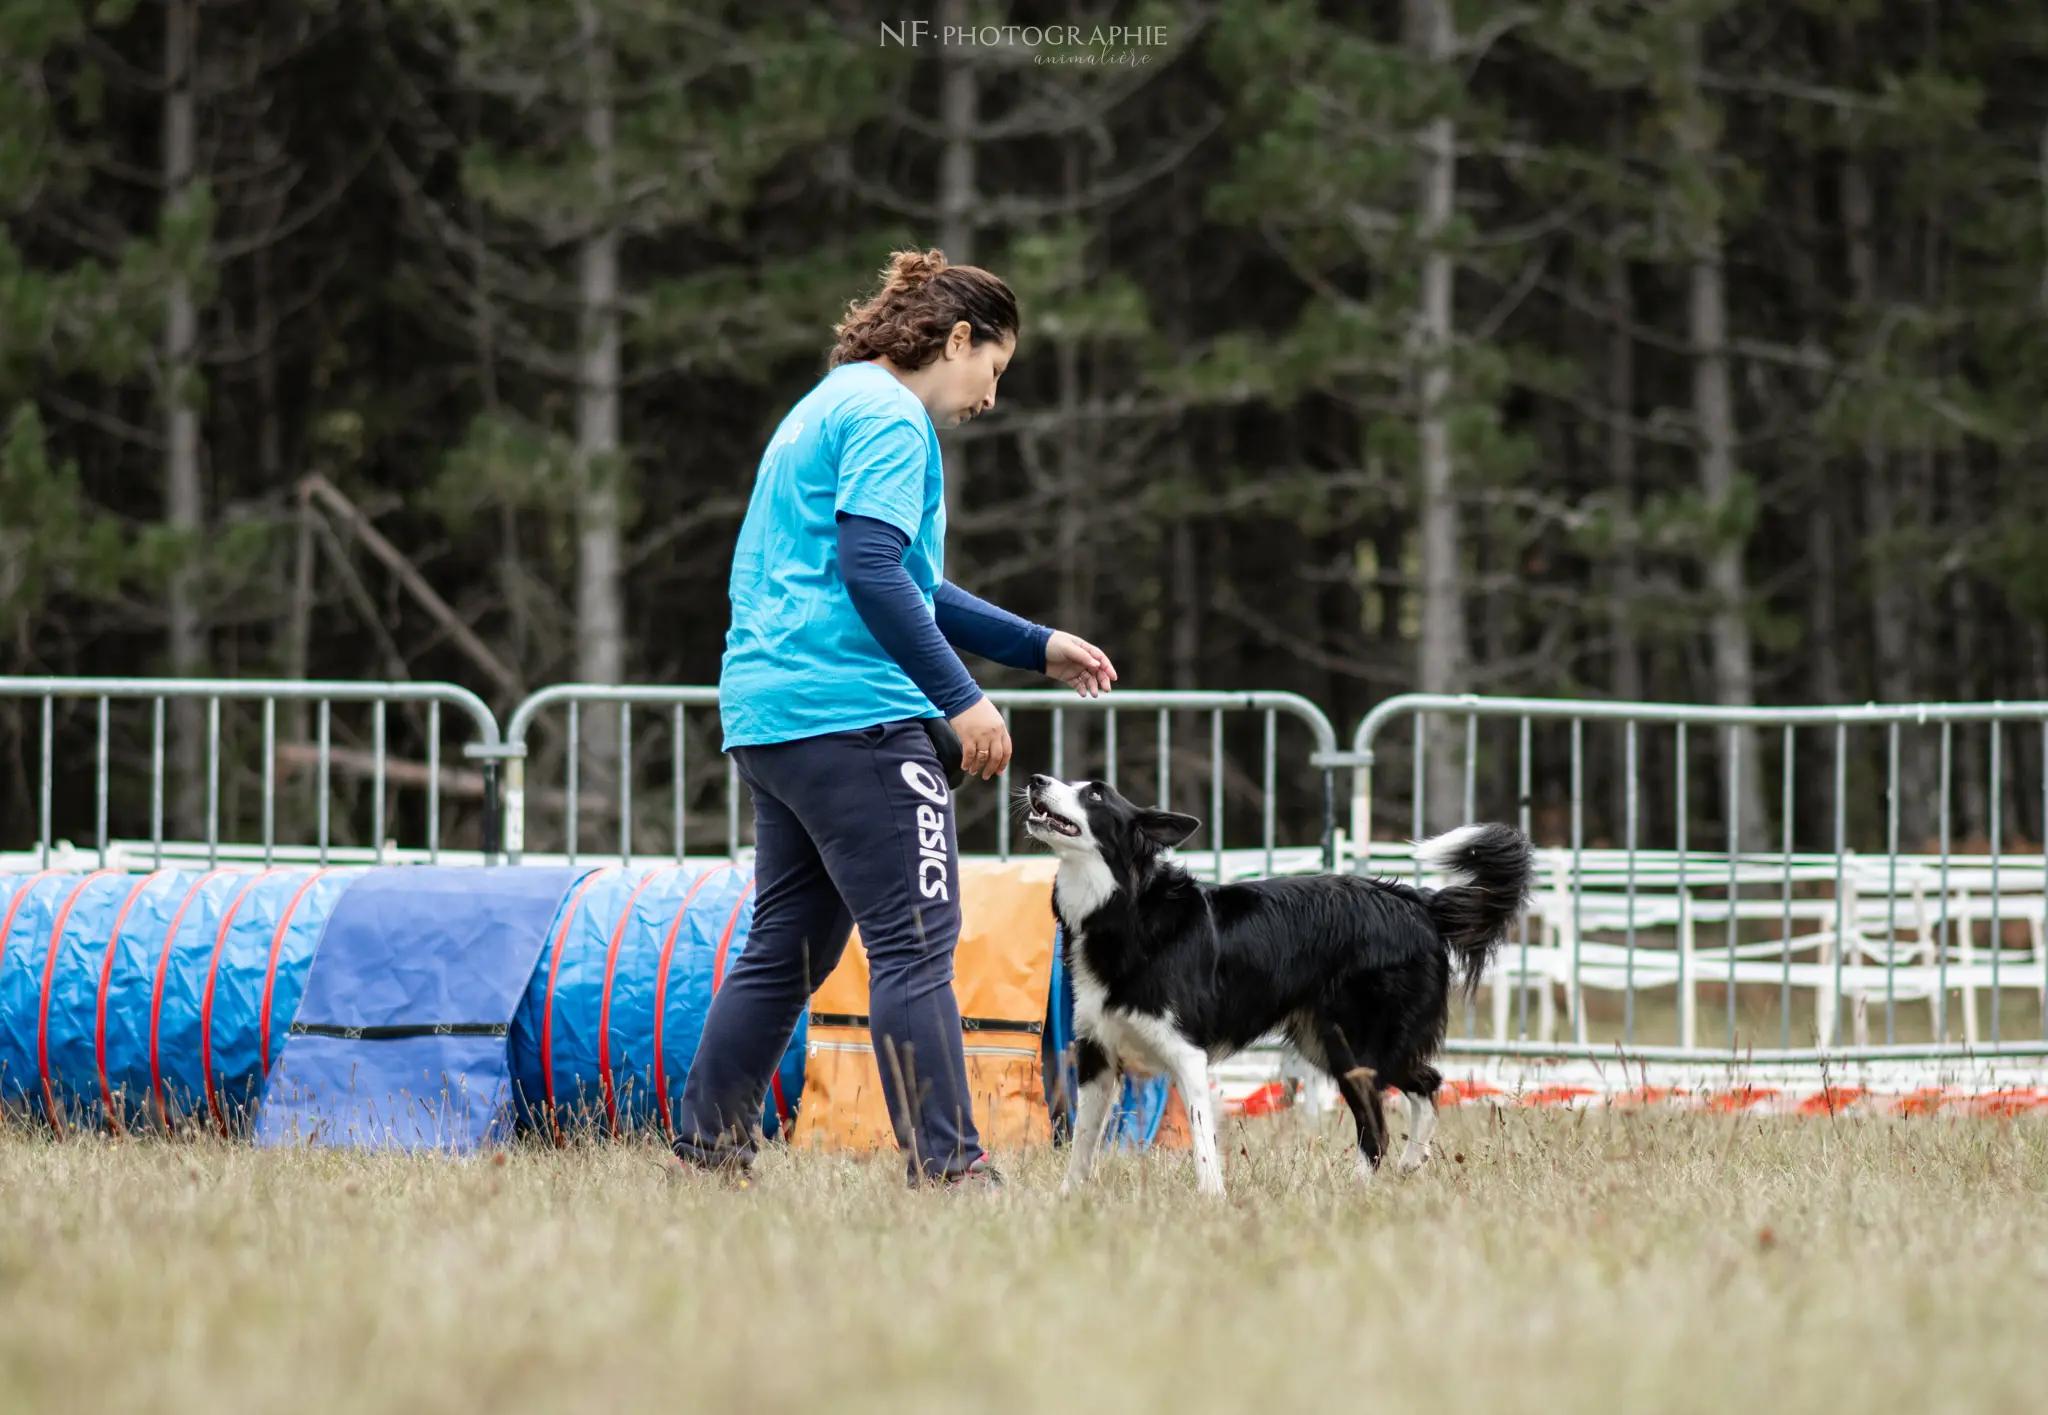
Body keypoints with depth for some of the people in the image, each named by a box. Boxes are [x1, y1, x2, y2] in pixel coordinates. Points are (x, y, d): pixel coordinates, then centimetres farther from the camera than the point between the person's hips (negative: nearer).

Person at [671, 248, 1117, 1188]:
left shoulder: (829, 407, 25)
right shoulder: (888, 416, -7)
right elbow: (873, 571, -19)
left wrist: (1039, 647, 29)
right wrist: (961, 699, -19)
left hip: (767, 713, 10)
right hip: (852, 713, -10)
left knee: (788, 943, 13)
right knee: (915, 942, -11)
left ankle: (706, 1147, 15)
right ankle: (944, 1166, -14)